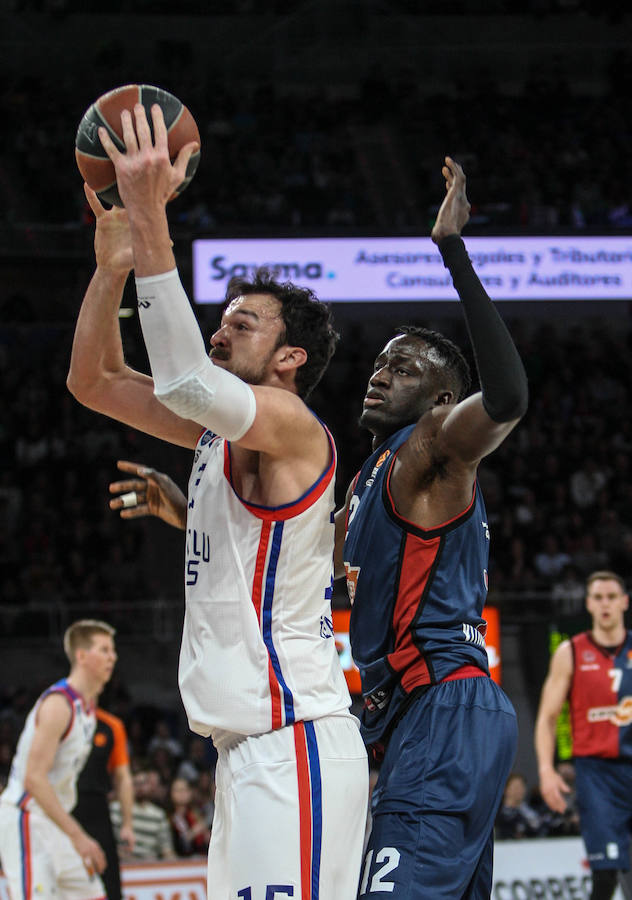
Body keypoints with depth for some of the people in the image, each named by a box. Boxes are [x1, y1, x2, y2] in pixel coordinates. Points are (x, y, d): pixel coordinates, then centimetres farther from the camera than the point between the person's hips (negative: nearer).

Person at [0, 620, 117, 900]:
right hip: (25, 821, -10)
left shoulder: (87, 704, 11)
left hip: (54, 818, 10)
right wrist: (77, 836, -27)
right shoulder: (58, 703, -19)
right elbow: (34, 778, -25)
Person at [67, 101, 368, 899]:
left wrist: (150, 218, -27)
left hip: (295, 745, -10)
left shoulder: (289, 423, -9)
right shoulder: (223, 430, 19)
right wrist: (114, 255, 7)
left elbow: (185, 381, -29)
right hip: (251, 745, 10)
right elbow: (93, 381, 21)